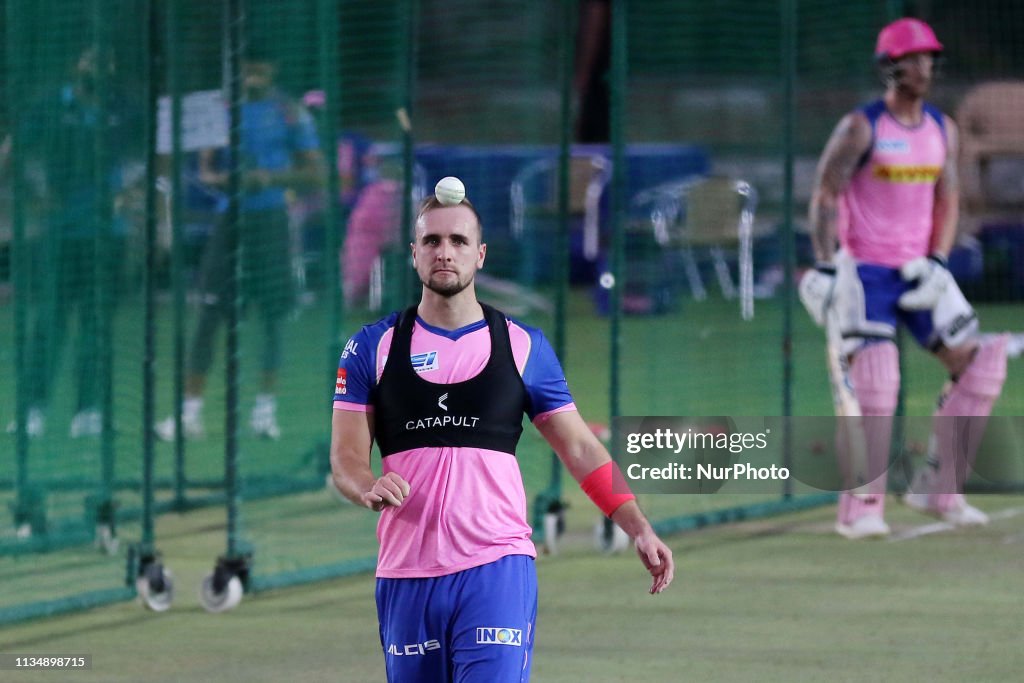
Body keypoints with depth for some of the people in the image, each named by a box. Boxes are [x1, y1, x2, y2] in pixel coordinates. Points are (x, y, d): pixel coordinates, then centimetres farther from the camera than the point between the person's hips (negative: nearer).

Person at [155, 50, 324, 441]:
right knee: (209, 313, -4)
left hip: (270, 218, -1)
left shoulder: (289, 113, 0)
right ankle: (190, 411, -4)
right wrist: (218, 179, -14)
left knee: (272, 314, 1)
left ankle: (266, 406, 11)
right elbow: (205, 169, 9)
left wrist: (271, 177, -17)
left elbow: (315, 173, -1)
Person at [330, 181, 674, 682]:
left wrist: (638, 528, -1)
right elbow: (346, 457, 4)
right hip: (405, 577, 2)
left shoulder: (524, 347, 8)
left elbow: (580, 448, 9)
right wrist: (369, 487, -20)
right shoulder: (371, 349, 8)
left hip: (497, 570, -2)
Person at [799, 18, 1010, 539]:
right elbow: (825, 195, -8)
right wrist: (827, 267, -16)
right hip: (865, 272, -6)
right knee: (874, 380, -16)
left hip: (917, 273, 6)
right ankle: (861, 508, -12)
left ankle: (939, 490, 8)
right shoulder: (860, 128, -8)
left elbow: (947, 202, 12)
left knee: (975, 363, -2)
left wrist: (937, 262, -2)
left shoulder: (942, 130, 9)